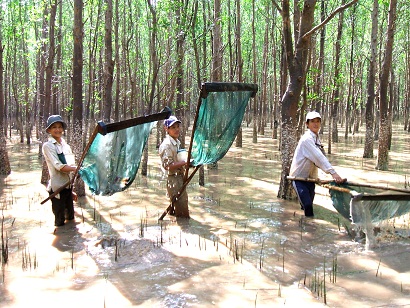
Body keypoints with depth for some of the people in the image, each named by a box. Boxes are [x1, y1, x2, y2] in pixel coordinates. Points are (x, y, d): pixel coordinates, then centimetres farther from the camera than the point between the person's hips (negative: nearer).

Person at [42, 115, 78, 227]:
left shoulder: (66, 146, 12)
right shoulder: (48, 146, -8)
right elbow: (59, 166, -18)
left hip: (68, 187, 6)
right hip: (57, 188, -6)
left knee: (70, 217, 15)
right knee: (59, 221, 1)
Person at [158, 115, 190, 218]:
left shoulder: (177, 142, 13)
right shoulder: (166, 145, -19)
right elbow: (167, 166, -25)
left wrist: (185, 164, 9)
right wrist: (184, 162, -24)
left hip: (180, 177, 10)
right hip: (173, 179, -10)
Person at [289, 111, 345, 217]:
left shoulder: (317, 139, 7)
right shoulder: (306, 139, -20)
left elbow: (320, 157, 8)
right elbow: (318, 157, -31)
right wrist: (333, 173, -38)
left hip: (310, 177, 8)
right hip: (299, 177, -8)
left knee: (309, 204, 10)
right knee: (307, 205, -17)